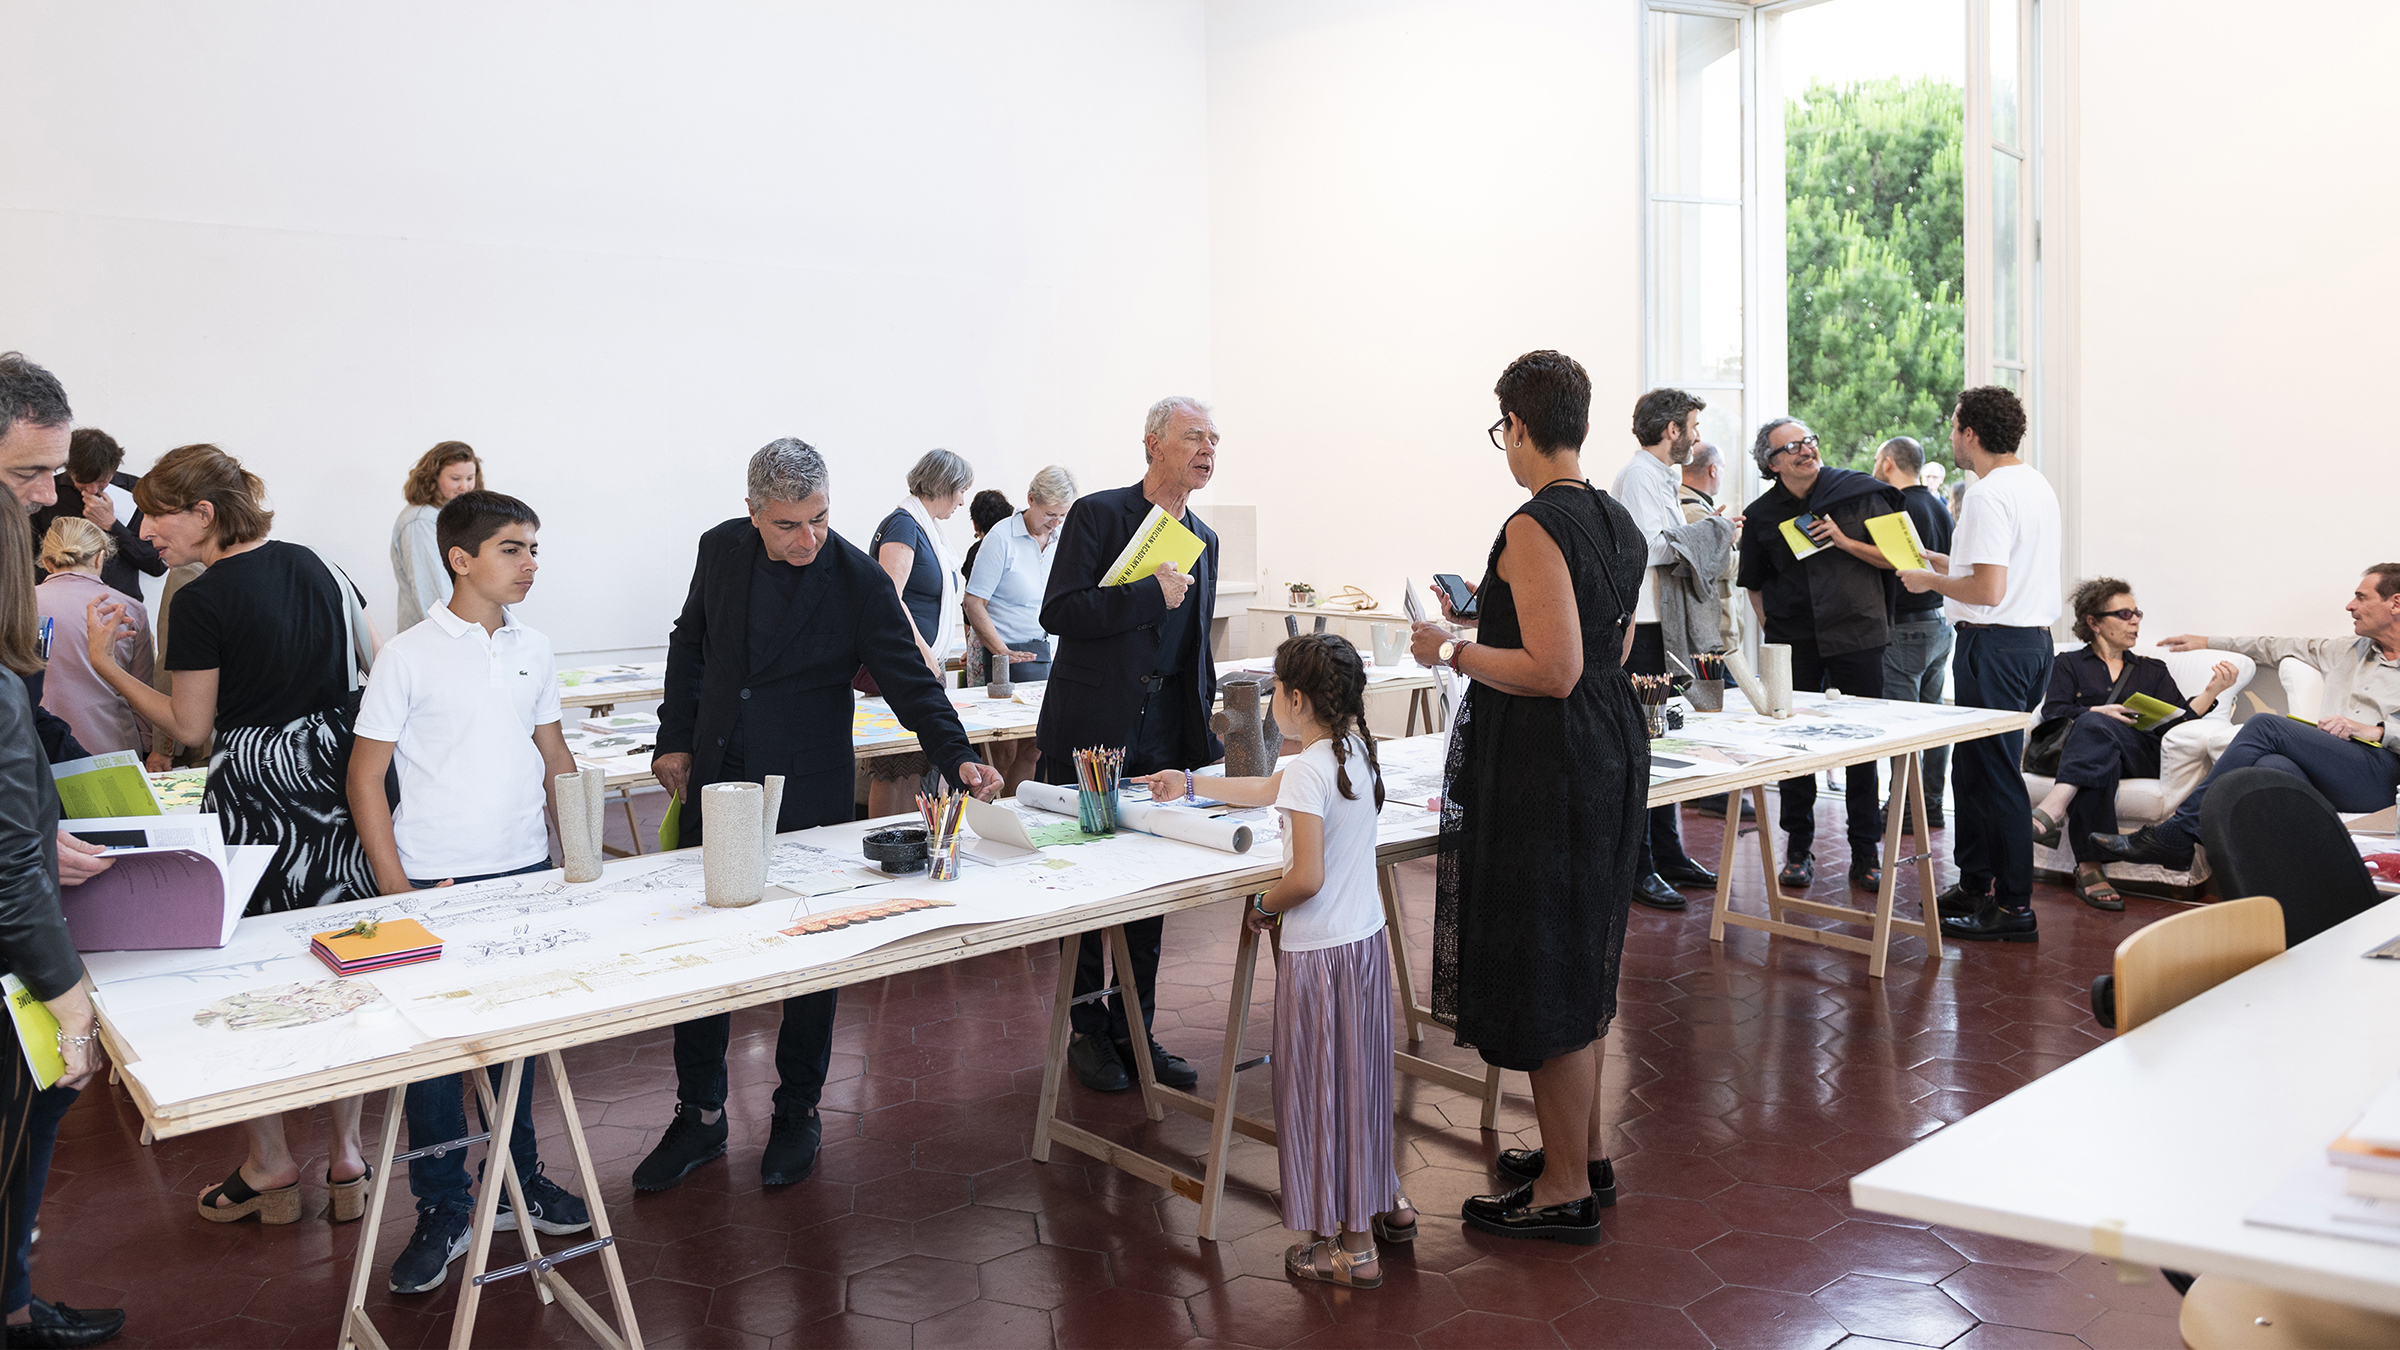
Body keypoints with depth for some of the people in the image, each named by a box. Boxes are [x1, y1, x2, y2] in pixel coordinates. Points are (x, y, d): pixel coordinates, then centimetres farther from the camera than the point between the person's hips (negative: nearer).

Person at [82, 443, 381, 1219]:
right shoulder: (313, 566, 6)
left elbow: (191, 729, -7)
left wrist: (105, 665, 0)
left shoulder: (201, 603, -13)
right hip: (337, 777, 6)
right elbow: (375, 660, 15)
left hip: (256, 793, -6)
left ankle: (271, 1165, 17)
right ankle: (347, 1156, 19)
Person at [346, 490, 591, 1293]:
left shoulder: (533, 651, 5)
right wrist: (395, 888, -10)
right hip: (435, 885, -4)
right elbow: (365, 779, -6)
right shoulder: (409, 656, -9)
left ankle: (517, 1181, 32)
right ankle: (443, 1212, 19)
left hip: (526, 874, 4)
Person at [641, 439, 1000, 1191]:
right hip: (715, 787, 4)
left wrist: (958, 758, -25)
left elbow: (909, 682, -11)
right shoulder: (721, 550, 0)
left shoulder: (859, 581, -12)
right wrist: (675, 740, 10)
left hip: (808, 797, -3)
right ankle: (700, 1116, 22)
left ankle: (797, 1115, 23)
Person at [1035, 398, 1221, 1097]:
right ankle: (1088, 1028, 17)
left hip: (1163, 741, 6)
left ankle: (1134, 1029, 21)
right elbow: (1058, 612, -18)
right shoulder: (1097, 515, -6)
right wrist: (1153, 592, -19)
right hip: (1090, 733, -6)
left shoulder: (1203, 540, 13)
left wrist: (1204, 736, 15)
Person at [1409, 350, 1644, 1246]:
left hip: (1542, 765, -10)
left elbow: (1555, 672, -25)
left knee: (1542, 969, 1)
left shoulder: (1534, 528, -18)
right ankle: (1588, 1150, 34)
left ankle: (1565, 1190, 12)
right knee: (1579, 958, 20)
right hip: (1611, 749, 10)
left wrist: (1454, 651, -12)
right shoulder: (1620, 524, 10)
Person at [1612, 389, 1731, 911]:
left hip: (1661, 628, 11)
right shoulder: (1639, 476, -12)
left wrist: (1710, 534, 13)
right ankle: (1637, 870, -3)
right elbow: (1647, 547, -22)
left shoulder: (1660, 476, 20)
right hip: (1640, 628, -10)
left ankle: (1668, 856, 23)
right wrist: (1709, 529, -11)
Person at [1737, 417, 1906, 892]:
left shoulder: (1860, 493, -1)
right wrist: (1770, 629, 8)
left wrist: (1844, 542, -13)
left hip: (1856, 635, -2)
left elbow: (1896, 557, 0)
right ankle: (1798, 850, 17)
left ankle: (1865, 854, 13)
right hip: (1793, 644, 2)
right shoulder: (1761, 515, 4)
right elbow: (1754, 584, 17)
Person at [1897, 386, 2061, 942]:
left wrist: (1930, 580, -9)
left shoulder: (1990, 495, -18)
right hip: (2033, 640, 10)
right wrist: (1935, 560, 25)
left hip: (1995, 645, -10)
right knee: (1972, 765, 18)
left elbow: (1988, 590, -24)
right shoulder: (2037, 485, 14)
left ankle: (2014, 906, 2)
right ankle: (1975, 884, 27)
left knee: (1994, 774, -4)